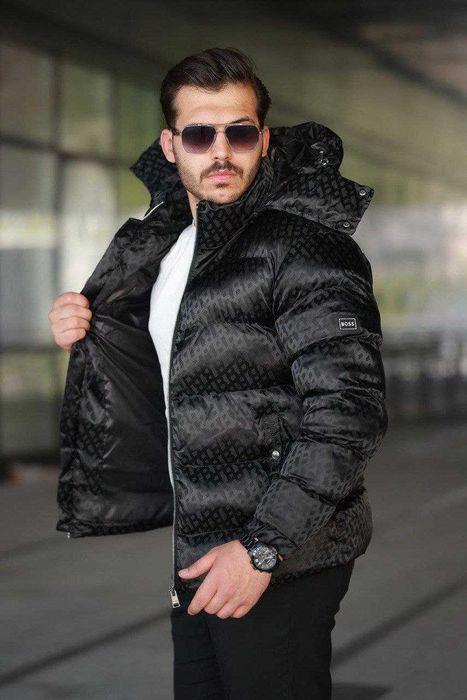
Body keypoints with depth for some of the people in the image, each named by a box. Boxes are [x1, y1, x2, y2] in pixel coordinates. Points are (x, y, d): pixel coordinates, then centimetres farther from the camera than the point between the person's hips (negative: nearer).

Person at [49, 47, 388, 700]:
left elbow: (349, 413, -21)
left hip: (281, 559, -8)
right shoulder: (166, 242, 12)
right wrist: (88, 333, 5)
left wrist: (262, 548, -22)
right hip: (198, 547, 8)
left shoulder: (305, 246, -14)